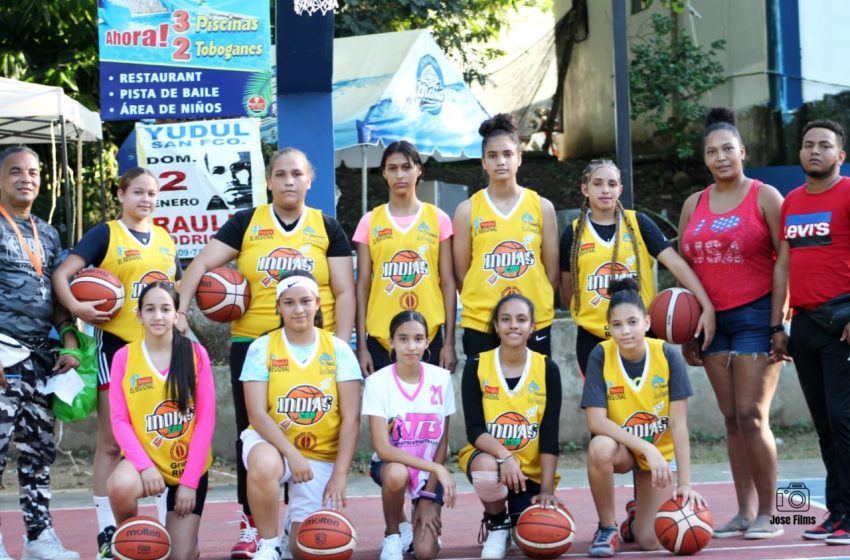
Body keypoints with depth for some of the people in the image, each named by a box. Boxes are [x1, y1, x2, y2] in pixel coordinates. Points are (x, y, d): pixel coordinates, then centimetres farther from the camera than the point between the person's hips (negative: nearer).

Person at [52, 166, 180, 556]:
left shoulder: (165, 239, 13)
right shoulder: (106, 234, -2)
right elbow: (63, 274, -11)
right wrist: (76, 307, -27)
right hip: (118, 344, -5)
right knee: (111, 441, -1)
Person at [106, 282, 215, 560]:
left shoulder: (196, 353, -6)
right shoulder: (124, 357, -5)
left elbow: (206, 420, -6)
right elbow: (119, 420, -8)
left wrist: (190, 480, -12)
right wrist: (144, 465, -23)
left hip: (188, 464, 0)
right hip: (146, 459, 0)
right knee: (120, 486, -35)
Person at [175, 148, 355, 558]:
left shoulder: (327, 228, 6)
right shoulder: (245, 223, 5)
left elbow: (344, 292, 4)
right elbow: (200, 266, 0)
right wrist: (180, 311, -13)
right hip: (252, 344, 0)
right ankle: (250, 525, 12)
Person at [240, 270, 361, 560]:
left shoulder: (338, 350, -4)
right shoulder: (262, 348, -6)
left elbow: (351, 419, -5)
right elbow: (257, 414, -13)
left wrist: (339, 476, -13)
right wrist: (292, 454, -26)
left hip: (321, 455, 1)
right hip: (272, 442, -1)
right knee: (264, 465, -39)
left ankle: (293, 529, 31)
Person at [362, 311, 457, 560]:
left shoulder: (441, 379, -8)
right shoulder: (378, 382, -16)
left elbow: (442, 442, -2)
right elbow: (383, 448, -22)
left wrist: (428, 497, -8)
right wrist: (436, 468, -30)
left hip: (432, 470, 1)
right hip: (391, 464, -1)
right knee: (396, 474, -39)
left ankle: (424, 518, 19)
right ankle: (394, 534, -9)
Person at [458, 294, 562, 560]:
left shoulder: (548, 369, -5)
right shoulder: (476, 366, -6)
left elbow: (549, 436, -7)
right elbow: (474, 430, -13)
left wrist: (547, 490, -15)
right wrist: (504, 456, -31)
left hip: (532, 468, 1)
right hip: (488, 456, -1)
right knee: (486, 466, -38)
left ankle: (518, 517, 22)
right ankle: (496, 524, -5)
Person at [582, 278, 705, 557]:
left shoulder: (668, 356, -18)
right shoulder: (600, 356, -18)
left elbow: (679, 425, -17)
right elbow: (596, 421, -24)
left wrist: (685, 482, -23)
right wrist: (646, 448, -33)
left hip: (658, 452, 0)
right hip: (620, 447, 0)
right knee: (600, 447, -37)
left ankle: (639, 511, 25)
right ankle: (607, 528, -13)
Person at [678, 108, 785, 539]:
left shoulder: (765, 197, -2)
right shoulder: (694, 205, 12)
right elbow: (685, 269, 15)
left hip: (756, 315, -5)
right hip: (712, 320, 5)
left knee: (752, 416, -10)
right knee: (732, 419, 6)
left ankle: (768, 513, -1)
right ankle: (744, 512, 10)